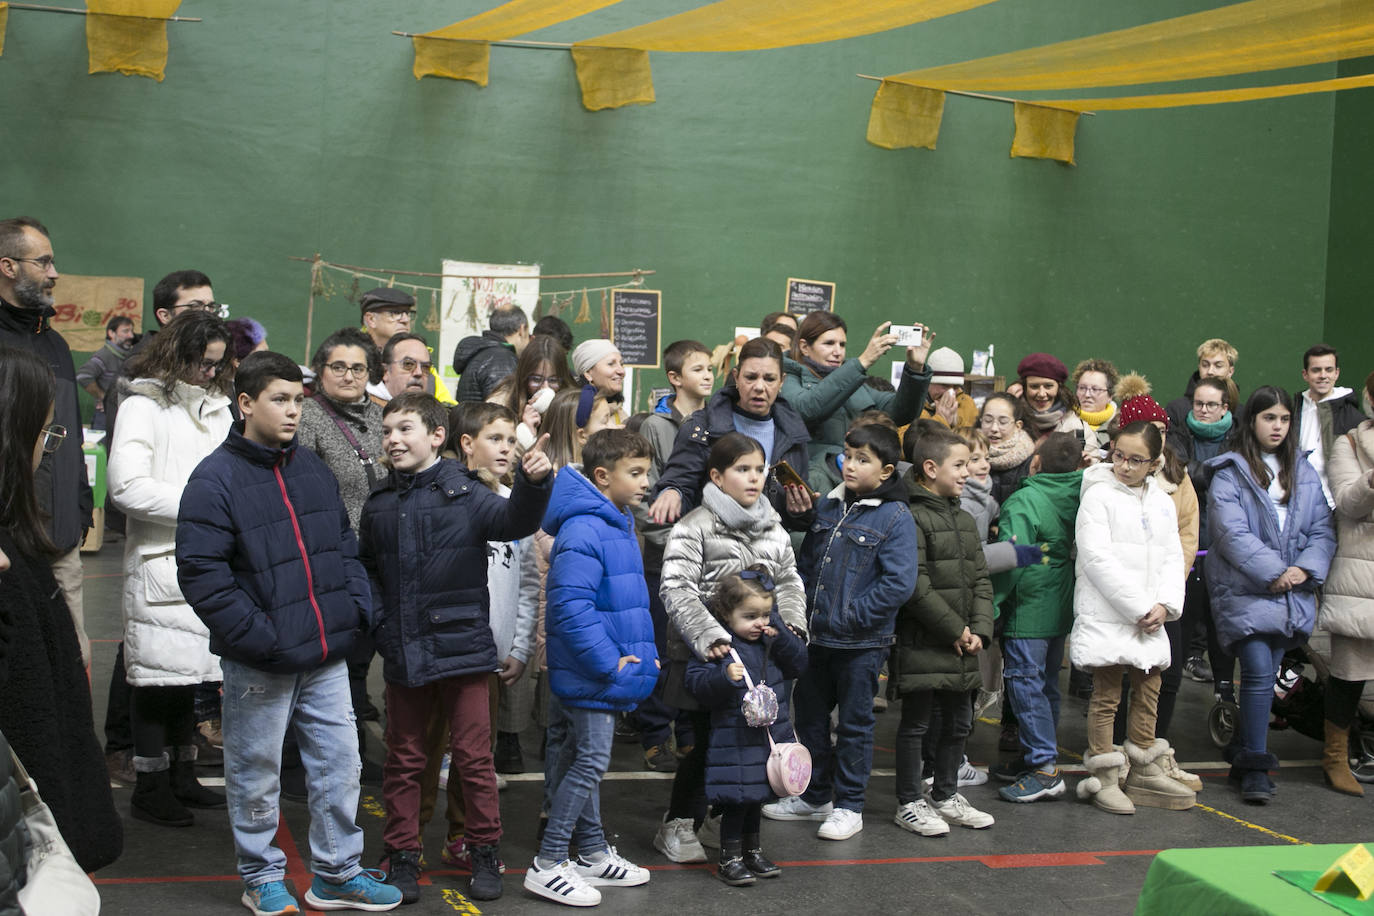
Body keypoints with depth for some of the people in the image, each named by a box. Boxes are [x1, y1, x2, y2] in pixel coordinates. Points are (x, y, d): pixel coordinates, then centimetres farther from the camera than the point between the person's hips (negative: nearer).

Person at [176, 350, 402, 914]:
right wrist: (258, 637, -19)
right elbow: (201, 574, -16)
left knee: (340, 764, 10)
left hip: (327, 656, 6)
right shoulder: (215, 479, -10)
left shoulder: (313, 470, 11)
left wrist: (358, 607, 6)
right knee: (256, 775, 8)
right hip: (259, 666, -6)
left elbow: (344, 545, 20)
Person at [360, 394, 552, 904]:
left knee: (474, 757, 4)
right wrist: (374, 616, 7)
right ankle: (402, 857, 23)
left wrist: (531, 483, -39)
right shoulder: (379, 504, 8)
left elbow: (513, 521, -21)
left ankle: (483, 853, 19)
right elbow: (366, 569, 21)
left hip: (462, 647, -4)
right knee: (404, 760, 12)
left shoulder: (463, 493, -5)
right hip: (403, 652, 4)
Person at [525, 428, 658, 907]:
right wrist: (608, 663, -23)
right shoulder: (583, 533, -21)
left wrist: (643, 653, 14)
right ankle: (546, 866, 1)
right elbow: (570, 607, -27)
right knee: (590, 762, -6)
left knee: (590, 761, 18)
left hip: (612, 673, 10)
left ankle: (593, 854, 29)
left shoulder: (619, 526, 13)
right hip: (591, 675, -10)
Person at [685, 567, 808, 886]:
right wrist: (724, 677, -33)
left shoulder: (770, 641, 7)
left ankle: (753, 850, 35)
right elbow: (696, 684, -16)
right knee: (736, 801, -3)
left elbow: (798, 665, 6)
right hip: (733, 738, -6)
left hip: (770, 735, 6)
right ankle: (730, 859, 11)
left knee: (756, 797, 19)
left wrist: (782, 637, -8)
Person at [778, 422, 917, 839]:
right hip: (817, 637, 6)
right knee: (810, 716, 16)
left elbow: (899, 584, -20)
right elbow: (806, 562, 16)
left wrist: (847, 617, -20)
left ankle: (849, 805, 18)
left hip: (861, 643, -6)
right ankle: (814, 794, 32)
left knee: (854, 722, 6)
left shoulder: (895, 517, -12)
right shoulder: (828, 506, 7)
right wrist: (802, 609, 3)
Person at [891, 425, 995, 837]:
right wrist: (955, 630, -14)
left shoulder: (964, 520, 15)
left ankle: (946, 797, 29)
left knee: (959, 720, 15)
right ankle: (909, 803, 12)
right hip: (922, 643, -8)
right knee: (916, 722, 1)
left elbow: (981, 580, 15)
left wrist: (979, 629, 0)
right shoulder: (912, 518, -13)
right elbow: (915, 587, -18)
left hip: (962, 645, 8)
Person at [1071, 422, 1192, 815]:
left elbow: (1173, 557, 11)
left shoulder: (1163, 503, 12)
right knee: (1106, 695, -1)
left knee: (1148, 693, 12)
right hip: (1105, 616, -6)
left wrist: (1165, 605, -6)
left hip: (1150, 618, 6)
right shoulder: (1098, 495, -7)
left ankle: (1145, 773, 24)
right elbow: (1097, 558, -15)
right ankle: (1103, 778, 7)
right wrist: (1137, 607, -16)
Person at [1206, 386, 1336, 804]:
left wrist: (1304, 569, -9)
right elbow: (1232, 534, -12)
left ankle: (1243, 756, 24)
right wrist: (1272, 573, -18)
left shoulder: (1304, 474, 14)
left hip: (1292, 594, 5)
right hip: (1244, 590, -5)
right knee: (1259, 671, -15)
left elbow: (1322, 530, 8)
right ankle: (1255, 767, -9)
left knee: (1265, 674, 10)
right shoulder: (1230, 473, -2)